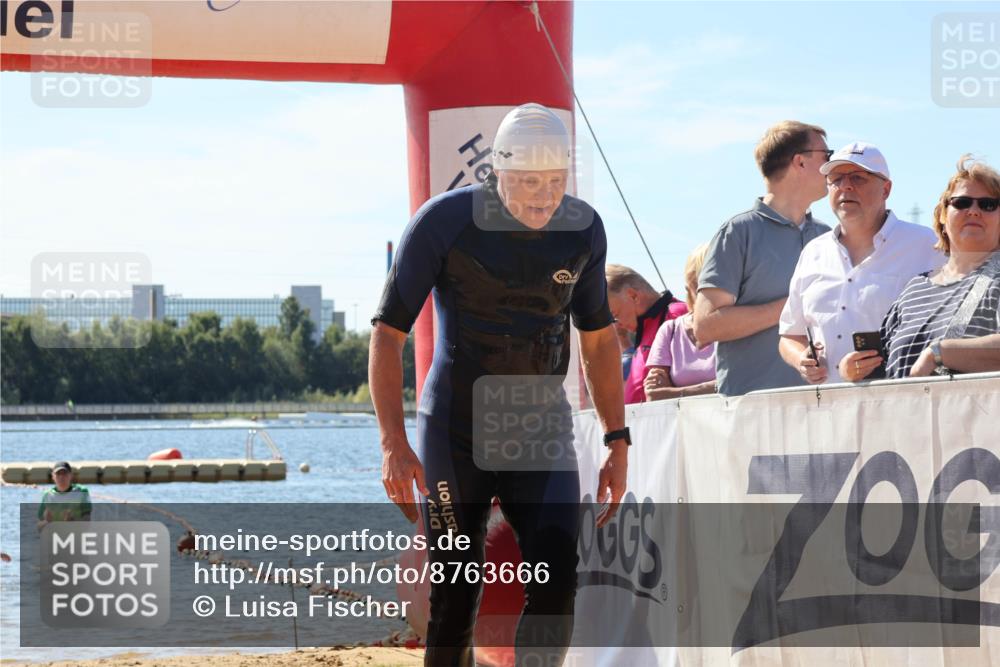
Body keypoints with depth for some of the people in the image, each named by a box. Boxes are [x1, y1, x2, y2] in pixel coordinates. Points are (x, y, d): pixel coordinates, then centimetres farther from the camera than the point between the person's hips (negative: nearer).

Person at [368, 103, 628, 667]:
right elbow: (388, 331, -9)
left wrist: (617, 442, 8)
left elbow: (599, 337, 13)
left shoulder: (583, 229, -1)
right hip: (455, 432, -3)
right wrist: (394, 444, -19)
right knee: (455, 600, -2)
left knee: (557, 581, -14)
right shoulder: (445, 222, -13)